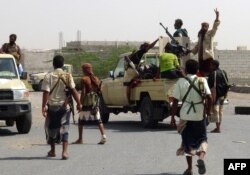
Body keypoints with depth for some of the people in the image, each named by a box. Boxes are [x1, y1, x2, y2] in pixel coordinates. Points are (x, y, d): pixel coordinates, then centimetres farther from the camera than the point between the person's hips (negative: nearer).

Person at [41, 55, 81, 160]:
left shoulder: (48, 76, -7)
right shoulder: (68, 76, -3)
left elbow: (46, 92, -12)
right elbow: (73, 91, -6)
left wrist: (44, 106, -13)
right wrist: (78, 103, -1)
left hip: (52, 105, 0)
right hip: (64, 105, 0)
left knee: (51, 128, 15)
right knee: (64, 128, 2)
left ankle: (52, 151, 26)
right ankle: (64, 151, -13)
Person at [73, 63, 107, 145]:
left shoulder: (84, 79, -9)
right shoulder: (96, 79, 8)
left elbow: (83, 92, -15)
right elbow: (99, 90, 9)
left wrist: (80, 103, -12)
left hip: (87, 102, -5)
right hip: (95, 101, 5)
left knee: (81, 120, 7)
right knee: (98, 120, 6)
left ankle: (80, 139, 9)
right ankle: (103, 136, -9)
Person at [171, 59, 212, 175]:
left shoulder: (181, 82, -5)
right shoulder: (202, 81, -1)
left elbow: (175, 101, -7)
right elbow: (209, 97, -10)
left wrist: (172, 116, 0)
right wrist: (208, 110, 5)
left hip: (186, 116, -1)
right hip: (200, 115, 1)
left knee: (187, 141, 11)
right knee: (202, 139, 15)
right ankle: (201, 158, -14)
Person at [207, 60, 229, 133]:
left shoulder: (213, 74, -14)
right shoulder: (223, 73, 9)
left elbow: (210, 85, -14)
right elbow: (227, 84, 14)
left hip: (216, 94, -7)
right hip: (223, 94, 7)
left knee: (216, 110, -6)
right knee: (220, 110, 15)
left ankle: (218, 128, -10)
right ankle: (218, 126, 23)